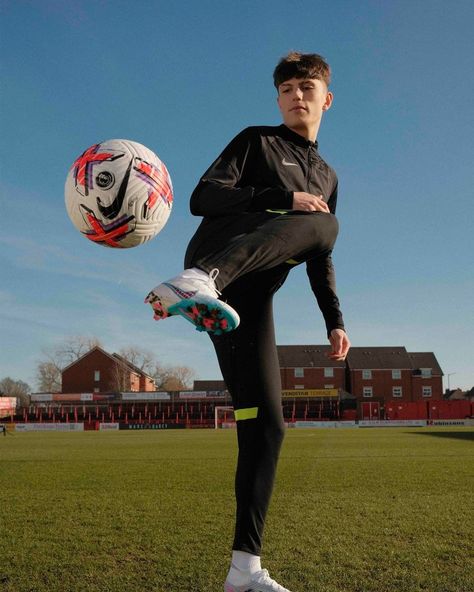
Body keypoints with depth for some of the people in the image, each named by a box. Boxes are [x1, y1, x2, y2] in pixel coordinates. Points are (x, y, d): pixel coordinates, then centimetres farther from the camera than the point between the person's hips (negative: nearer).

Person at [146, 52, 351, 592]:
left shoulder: (327, 177, 30)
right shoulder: (256, 141, 13)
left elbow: (320, 263, 30)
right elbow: (202, 197, -2)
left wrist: (335, 322, 16)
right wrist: (284, 198, -11)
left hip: (251, 296, 5)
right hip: (213, 256, -5)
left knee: (266, 426, -6)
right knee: (323, 223, -31)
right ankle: (197, 281, -55)